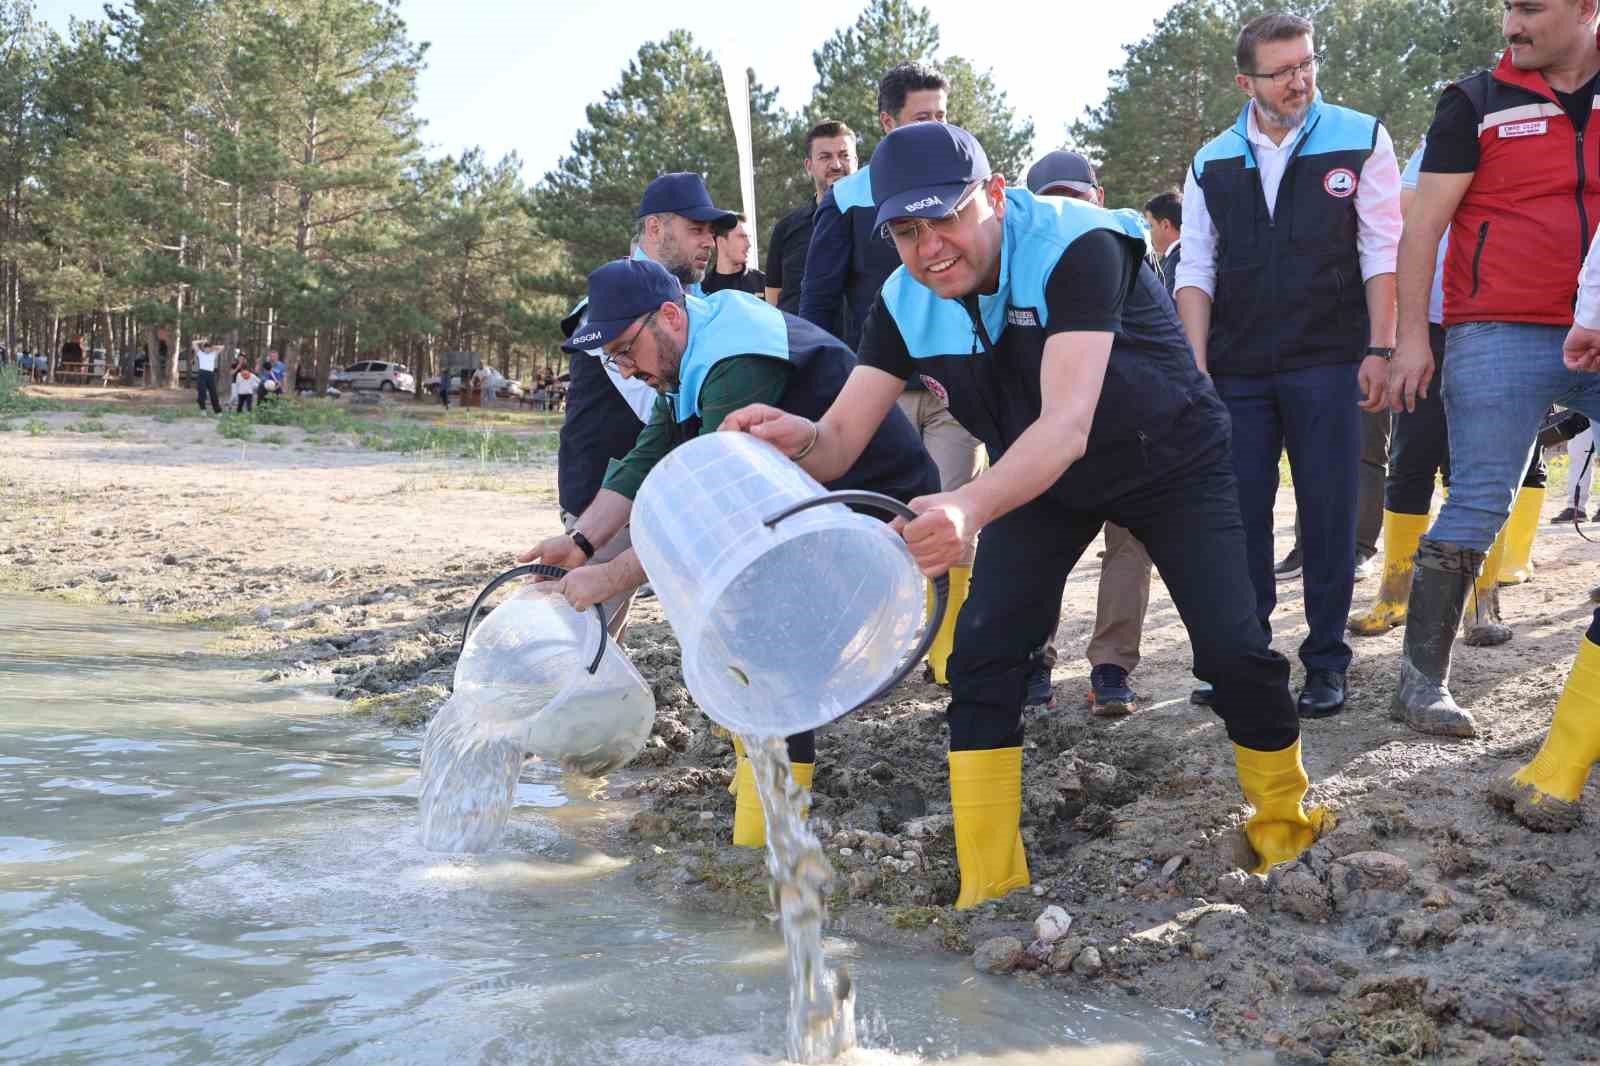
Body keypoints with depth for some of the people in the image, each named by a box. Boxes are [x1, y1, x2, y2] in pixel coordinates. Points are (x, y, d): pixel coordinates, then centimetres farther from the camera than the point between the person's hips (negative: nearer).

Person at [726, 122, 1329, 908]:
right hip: (1040, 479, 4)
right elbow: (840, 444, -21)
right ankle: (988, 886, 0)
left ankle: (1284, 822, 18)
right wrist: (796, 438, -47)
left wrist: (971, 508, -66)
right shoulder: (904, 302, -18)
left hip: (1171, 461, -4)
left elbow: (1068, 423, -48)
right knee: (983, 655, -11)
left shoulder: (1075, 246, -35)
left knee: (1234, 651, -13)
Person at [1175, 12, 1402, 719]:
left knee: (1328, 516, 1)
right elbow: (1195, 271, 7)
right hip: (1238, 369, 2)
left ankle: (1326, 663, 12)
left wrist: (1379, 350, -7)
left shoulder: (1360, 140, 2)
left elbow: (1382, 253, 0)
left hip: (1326, 365, -2)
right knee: (1238, 516, 4)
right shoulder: (1212, 164, 9)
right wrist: (1195, 367, -3)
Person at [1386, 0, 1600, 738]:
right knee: (1478, 507, -6)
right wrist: (1411, 337, -8)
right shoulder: (1477, 102, 3)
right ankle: (1422, 679, 1)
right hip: (1501, 337, -4)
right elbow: (1424, 224, -1)